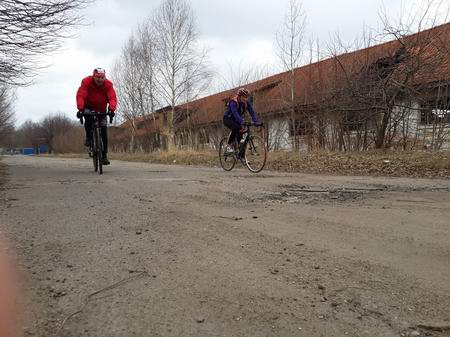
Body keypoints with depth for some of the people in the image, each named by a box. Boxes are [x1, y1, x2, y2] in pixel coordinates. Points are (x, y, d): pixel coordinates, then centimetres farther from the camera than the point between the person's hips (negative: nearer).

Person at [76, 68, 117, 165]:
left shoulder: (108, 84, -21)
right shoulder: (86, 82, -24)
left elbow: (112, 97, -33)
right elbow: (80, 96, -35)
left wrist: (111, 108, -52)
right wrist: (80, 108, -52)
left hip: (101, 109, 1)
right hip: (88, 107, -1)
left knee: (104, 132, -5)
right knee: (88, 118, -36)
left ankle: (104, 156, 4)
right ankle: (88, 137, -9)